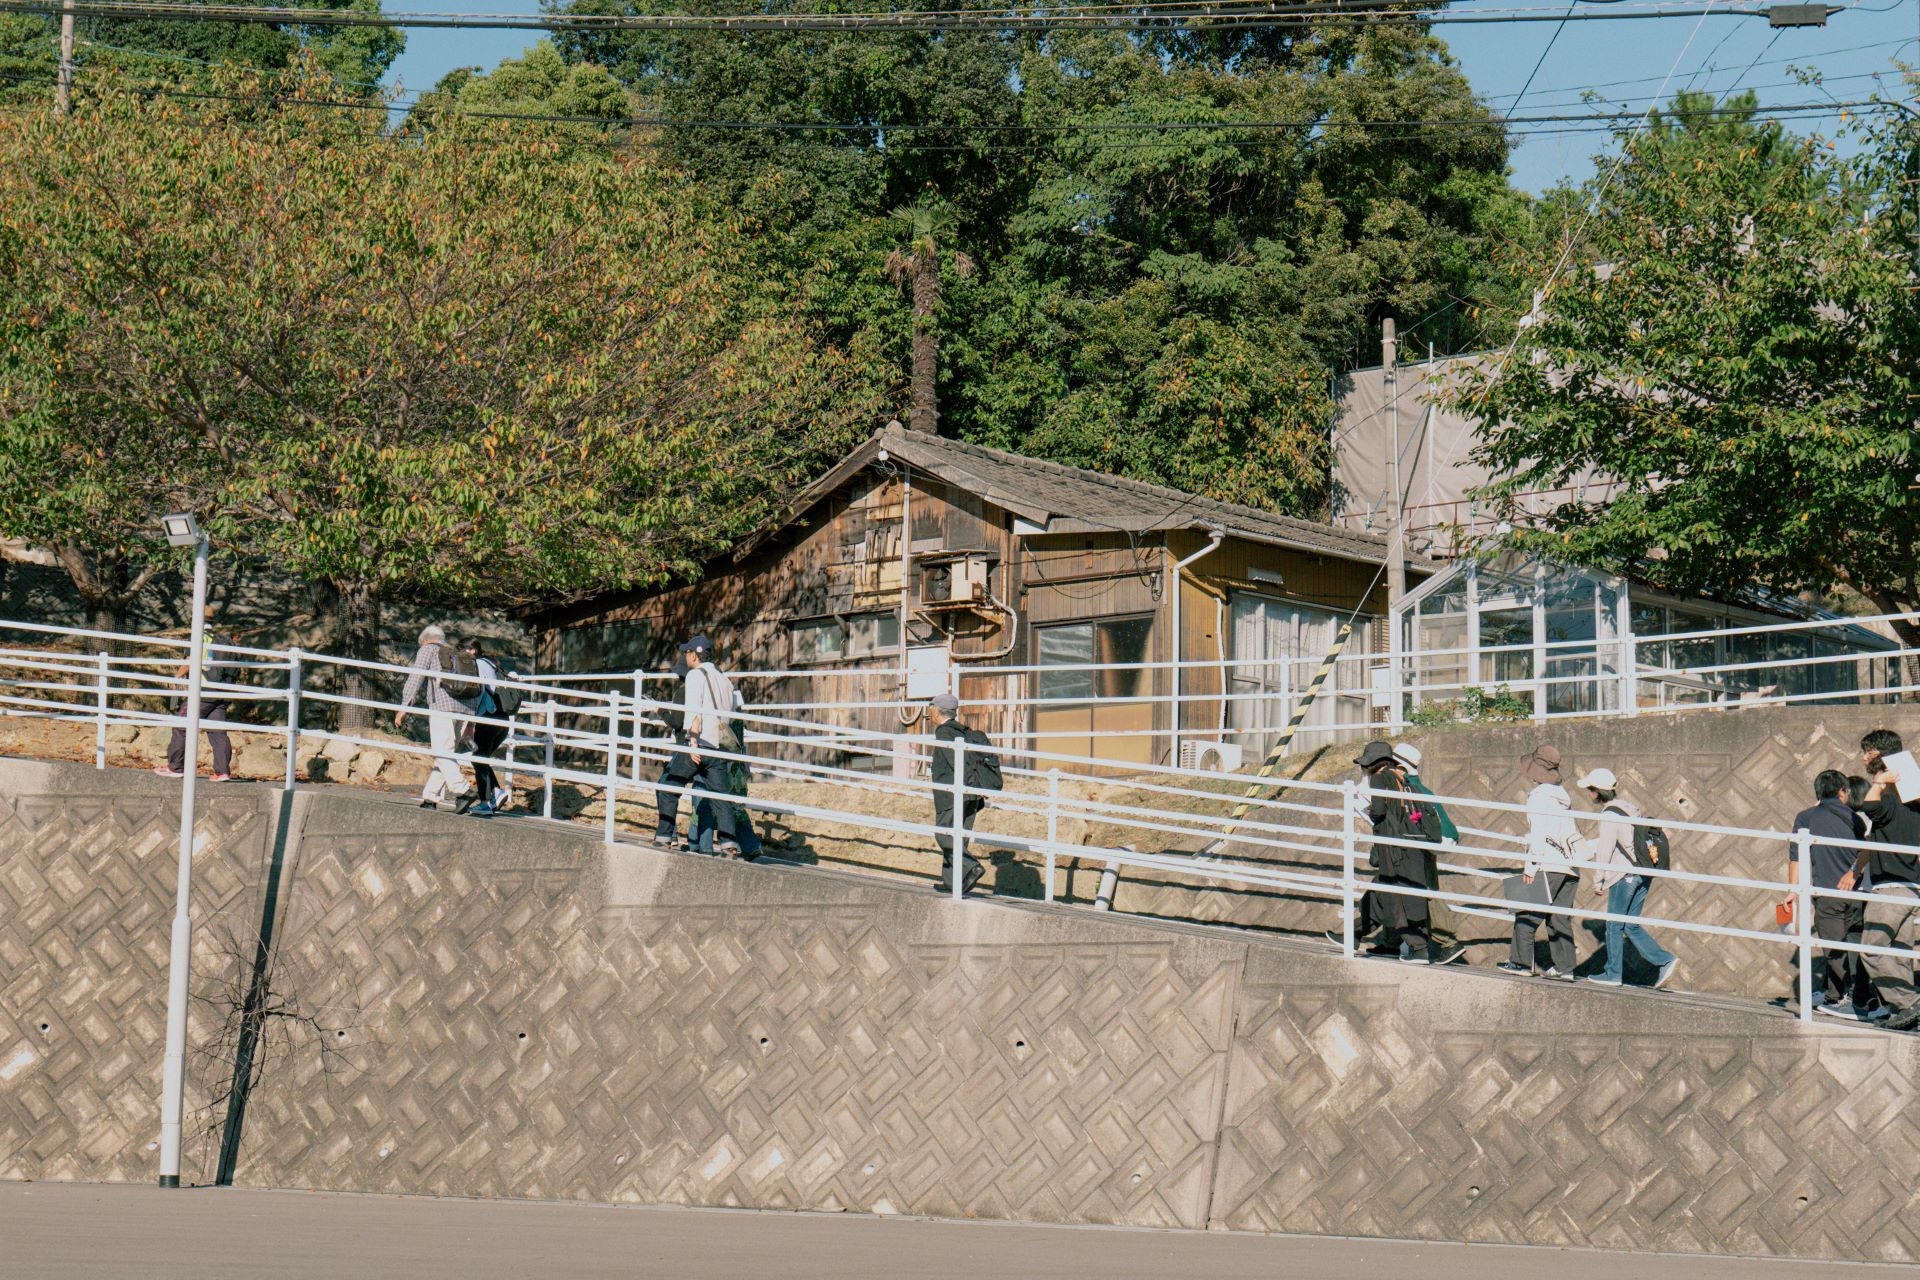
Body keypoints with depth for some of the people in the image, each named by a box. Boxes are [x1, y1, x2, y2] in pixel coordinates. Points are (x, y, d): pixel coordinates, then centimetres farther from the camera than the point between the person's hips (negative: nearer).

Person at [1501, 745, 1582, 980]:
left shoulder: (1539, 796, -6)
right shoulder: (1564, 796, 17)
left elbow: (1538, 835, -14)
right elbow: (1573, 835, 18)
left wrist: (1531, 866, -14)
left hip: (1548, 866, -7)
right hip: (1571, 866, 7)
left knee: (1527, 915, -1)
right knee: (1560, 918, 8)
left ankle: (1521, 961, -2)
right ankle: (1565, 967, 4)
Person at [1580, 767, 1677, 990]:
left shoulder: (1611, 813, -13)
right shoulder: (1628, 806, 14)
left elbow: (1605, 849, -13)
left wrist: (1598, 881, -6)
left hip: (1624, 873, -8)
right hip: (1642, 872, 8)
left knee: (1615, 925, 3)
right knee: (1630, 926, 12)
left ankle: (1613, 974, 9)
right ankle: (1664, 960, 1)